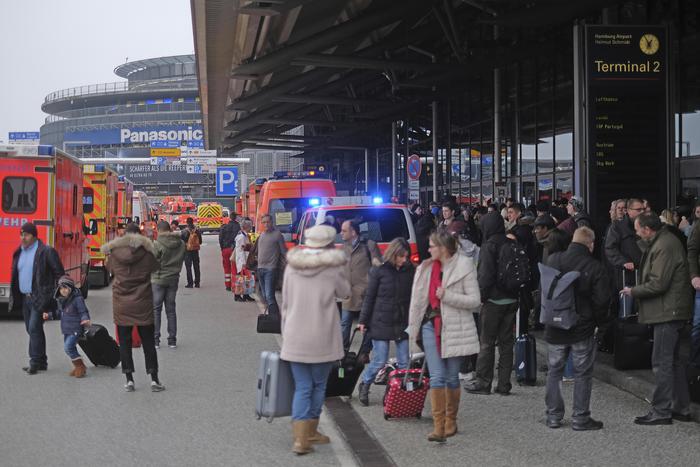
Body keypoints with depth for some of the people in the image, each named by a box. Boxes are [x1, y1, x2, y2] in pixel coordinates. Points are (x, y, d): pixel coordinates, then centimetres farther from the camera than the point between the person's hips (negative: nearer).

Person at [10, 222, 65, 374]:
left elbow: (59, 274, -7)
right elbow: (15, 276, 20)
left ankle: (35, 362, -8)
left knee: (34, 328, -12)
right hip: (25, 298, 8)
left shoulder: (46, 252, -8)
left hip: (39, 298, -8)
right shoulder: (19, 253, 13)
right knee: (31, 330, 10)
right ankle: (41, 362, 18)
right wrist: (14, 297, 15)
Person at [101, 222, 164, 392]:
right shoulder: (146, 252, -7)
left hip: (121, 306, 0)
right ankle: (154, 379, 6)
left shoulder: (114, 253, -5)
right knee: (148, 342, 8)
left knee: (124, 342, 9)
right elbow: (155, 267, 7)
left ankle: (129, 380, 8)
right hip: (143, 304, 0)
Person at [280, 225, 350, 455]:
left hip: (294, 338, 3)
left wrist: (286, 332, 16)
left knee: (302, 387, 5)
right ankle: (310, 431, 24)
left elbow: (285, 302, 8)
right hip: (322, 338, -3)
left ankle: (301, 438, -6)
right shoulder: (333, 265, -7)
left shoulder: (292, 265, 4)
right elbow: (344, 292, 7)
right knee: (318, 385, 15)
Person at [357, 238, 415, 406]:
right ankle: (364, 385, 23)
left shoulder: (410, 271, 3)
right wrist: (363, 320, 0)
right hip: (381, 323, -3)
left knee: (404, 362, 3)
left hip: (402, 323, 3)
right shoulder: (379, 271, -5)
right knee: (380, 361, -1)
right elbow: (369, 297, 0)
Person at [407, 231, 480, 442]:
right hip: (431, 324, 3)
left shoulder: (464, 267, -6)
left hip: (454, 328, -3)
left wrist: (447, 296, -18)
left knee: (452, 377, 8)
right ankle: (439, 426, -8)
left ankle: (451, 422, 25)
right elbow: (418, 299, 14)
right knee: (436, 377, -5)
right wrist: (414, 326, 14)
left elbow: (475, 300, -10)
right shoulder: (426, 268, 8)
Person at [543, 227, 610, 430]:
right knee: (583, 374, 6)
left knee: (554, 371, 14)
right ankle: (581, 418, 7)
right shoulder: (595, 267, -12)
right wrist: (598, 322, 4)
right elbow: (601, 300, -11)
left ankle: (553, 415, 16)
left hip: (555, 328, 3)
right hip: (583, 329, -3)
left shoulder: (552, 260, -3)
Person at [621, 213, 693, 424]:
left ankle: (661, 411, -3)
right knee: (673, 360, 16)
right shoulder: (664, 241, 13)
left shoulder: (663, 247, -20)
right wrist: (637, 290, 10)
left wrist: (633, 291, -10)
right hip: (671, 311, 11)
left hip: (668, 312, -11)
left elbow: (658, 284, -23)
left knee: (661, 362, -7)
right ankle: (681, 408, 23)